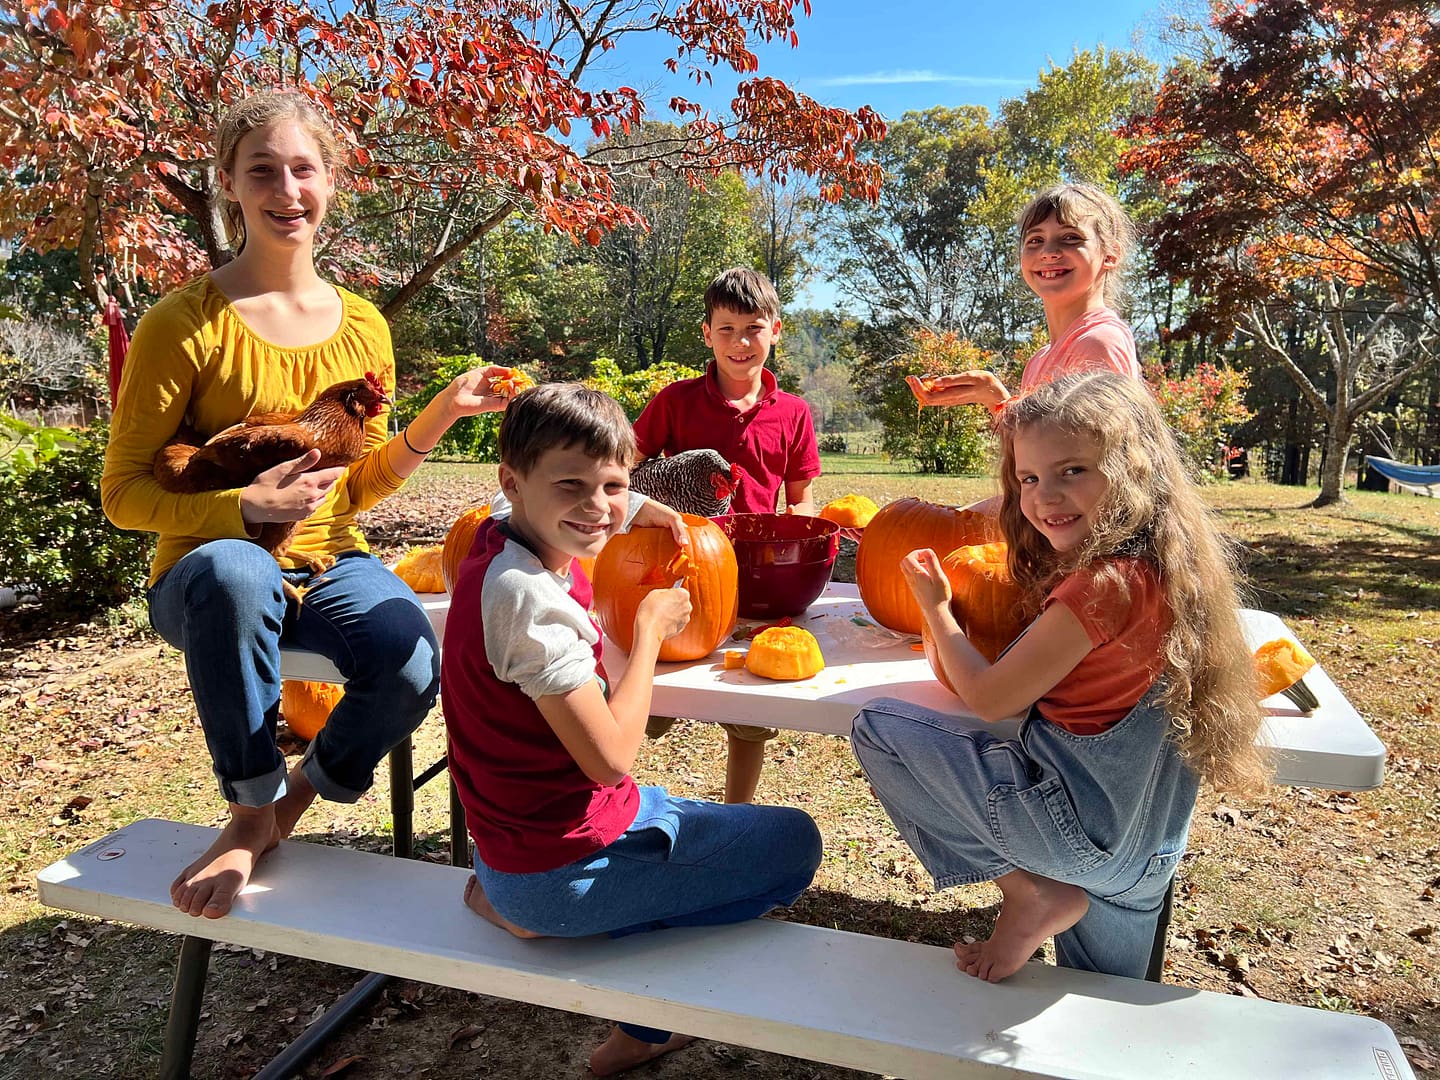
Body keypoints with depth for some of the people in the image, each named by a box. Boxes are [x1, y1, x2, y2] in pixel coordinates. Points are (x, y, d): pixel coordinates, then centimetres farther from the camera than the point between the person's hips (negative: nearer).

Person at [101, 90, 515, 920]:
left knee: (414, 664, -28)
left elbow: (362, 484, 9)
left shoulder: (362, 327, 5)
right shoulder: (185, 324, -8)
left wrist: (443, 413, -3)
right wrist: (244, 506, -23)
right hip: (209, 577, -3)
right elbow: (125, 492, -6)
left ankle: (294, 798, 5)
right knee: (233, 571, -40)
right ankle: (254, 812, -16)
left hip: (330, 565, 3)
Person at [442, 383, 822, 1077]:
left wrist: (637, 508, 6)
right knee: (793, 842, 4)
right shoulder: (527, 593, -29)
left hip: (519, 828, 9)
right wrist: (650, 627, -16)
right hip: (561, 866, -9)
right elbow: (610, 756, -27)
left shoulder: (500, 540, -1)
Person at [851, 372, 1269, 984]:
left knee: (877, 727, -5)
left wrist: (935, 606, -1)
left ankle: (1027, 892, -2)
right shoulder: (1164, 561, 1)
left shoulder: (1103, 584, -25)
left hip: (1078, 822, -9)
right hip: (1150, 850, 9)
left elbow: (988, 698, -16)